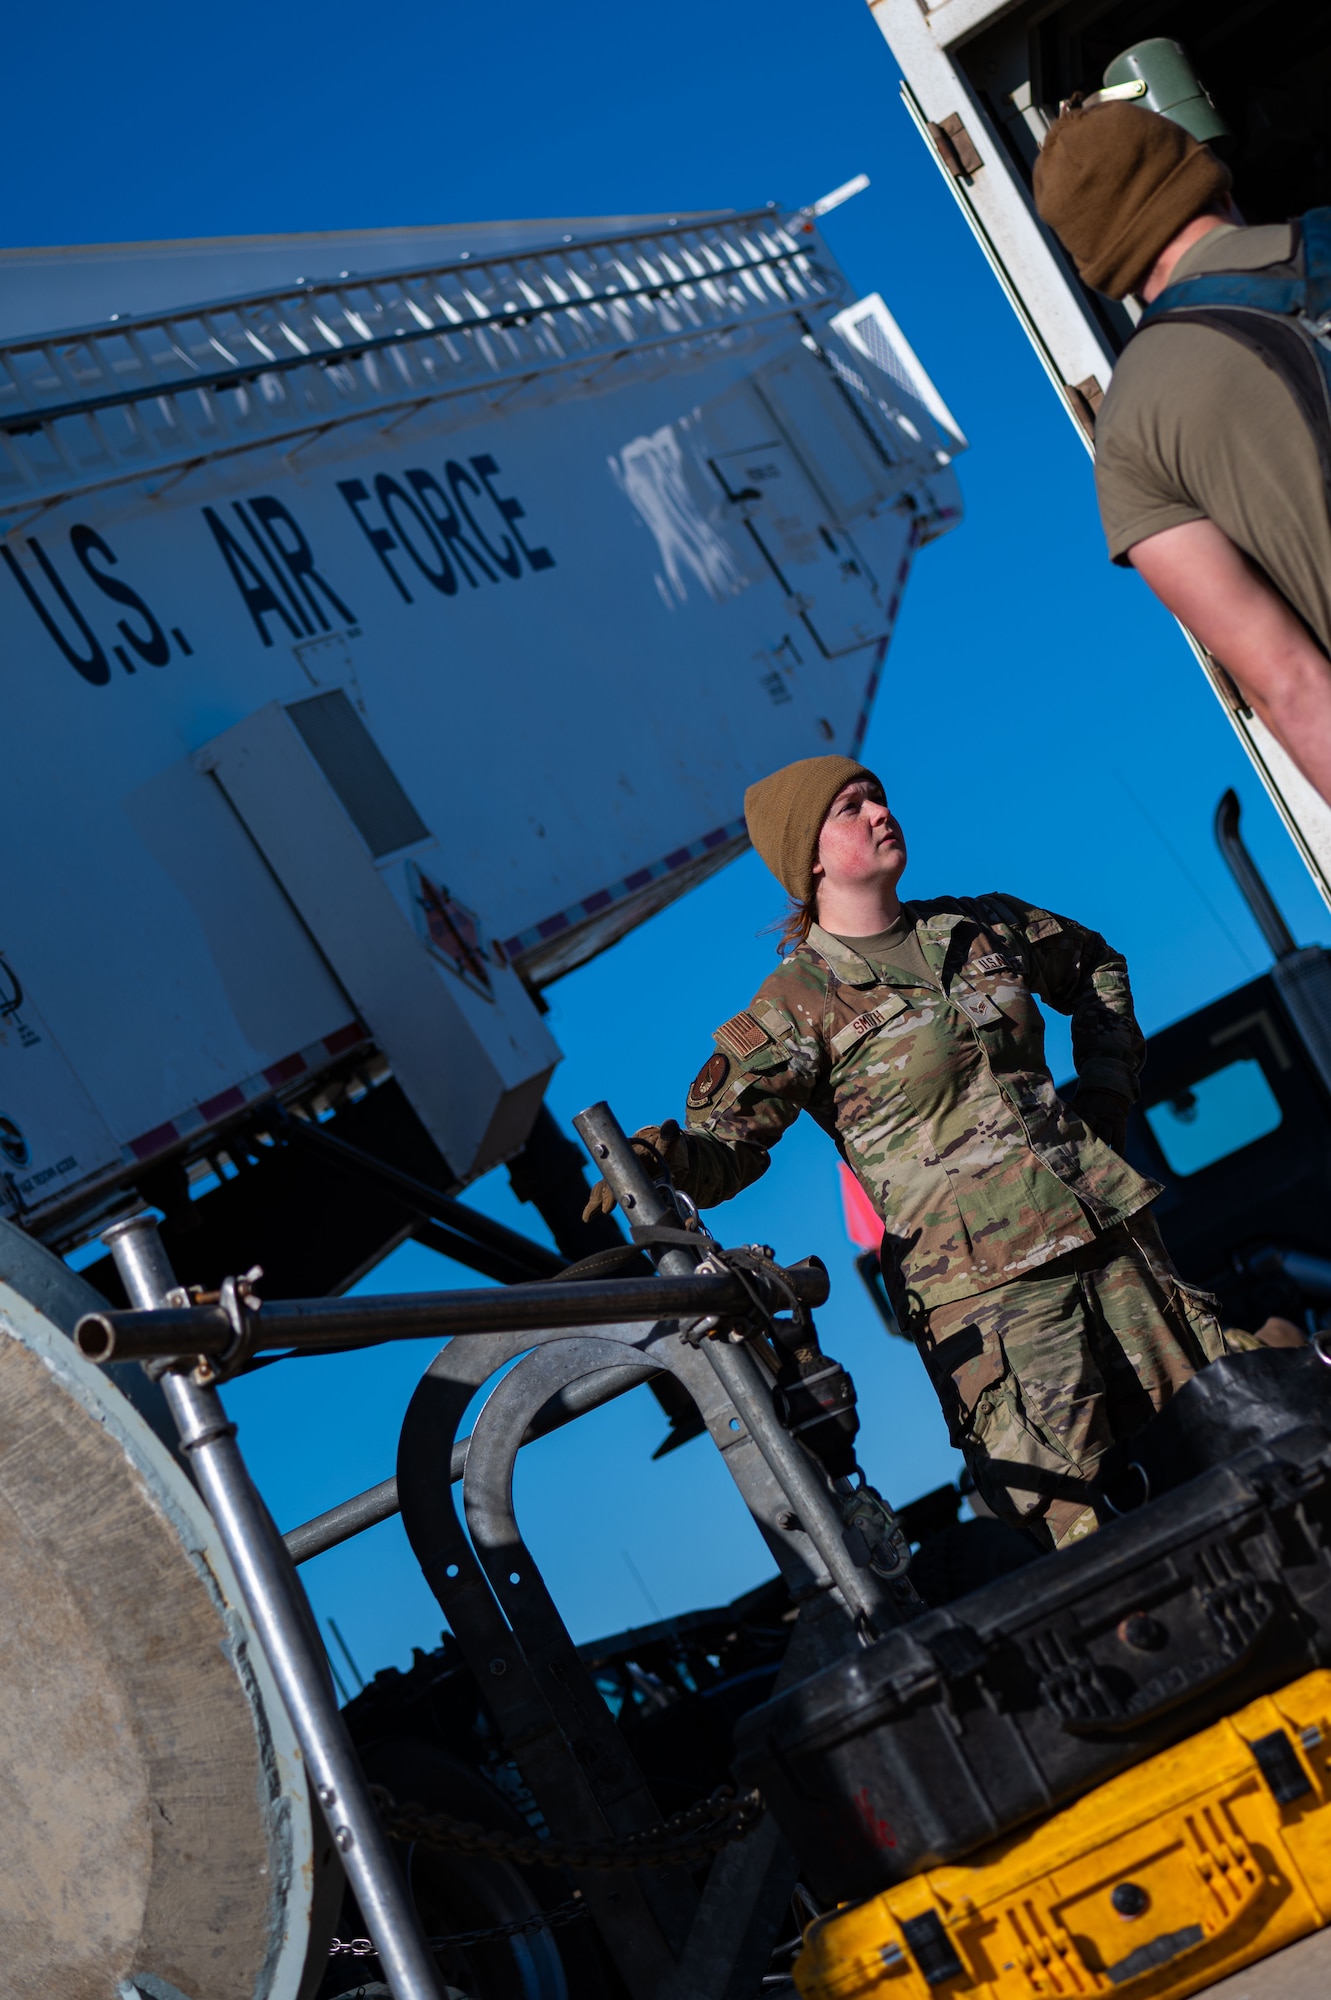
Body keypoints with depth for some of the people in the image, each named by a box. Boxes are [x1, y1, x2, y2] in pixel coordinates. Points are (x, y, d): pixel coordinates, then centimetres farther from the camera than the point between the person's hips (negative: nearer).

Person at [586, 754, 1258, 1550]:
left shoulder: (982, 929, 11)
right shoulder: (800, 1004, -5)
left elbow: (1095, 965, 30)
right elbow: (724, 1142, -11)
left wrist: (1111, 1088, 18)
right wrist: (659, 1157, -33)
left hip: (1110, 1231, 6)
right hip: (985, 1283, -6)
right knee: (1070, 1511, -11)